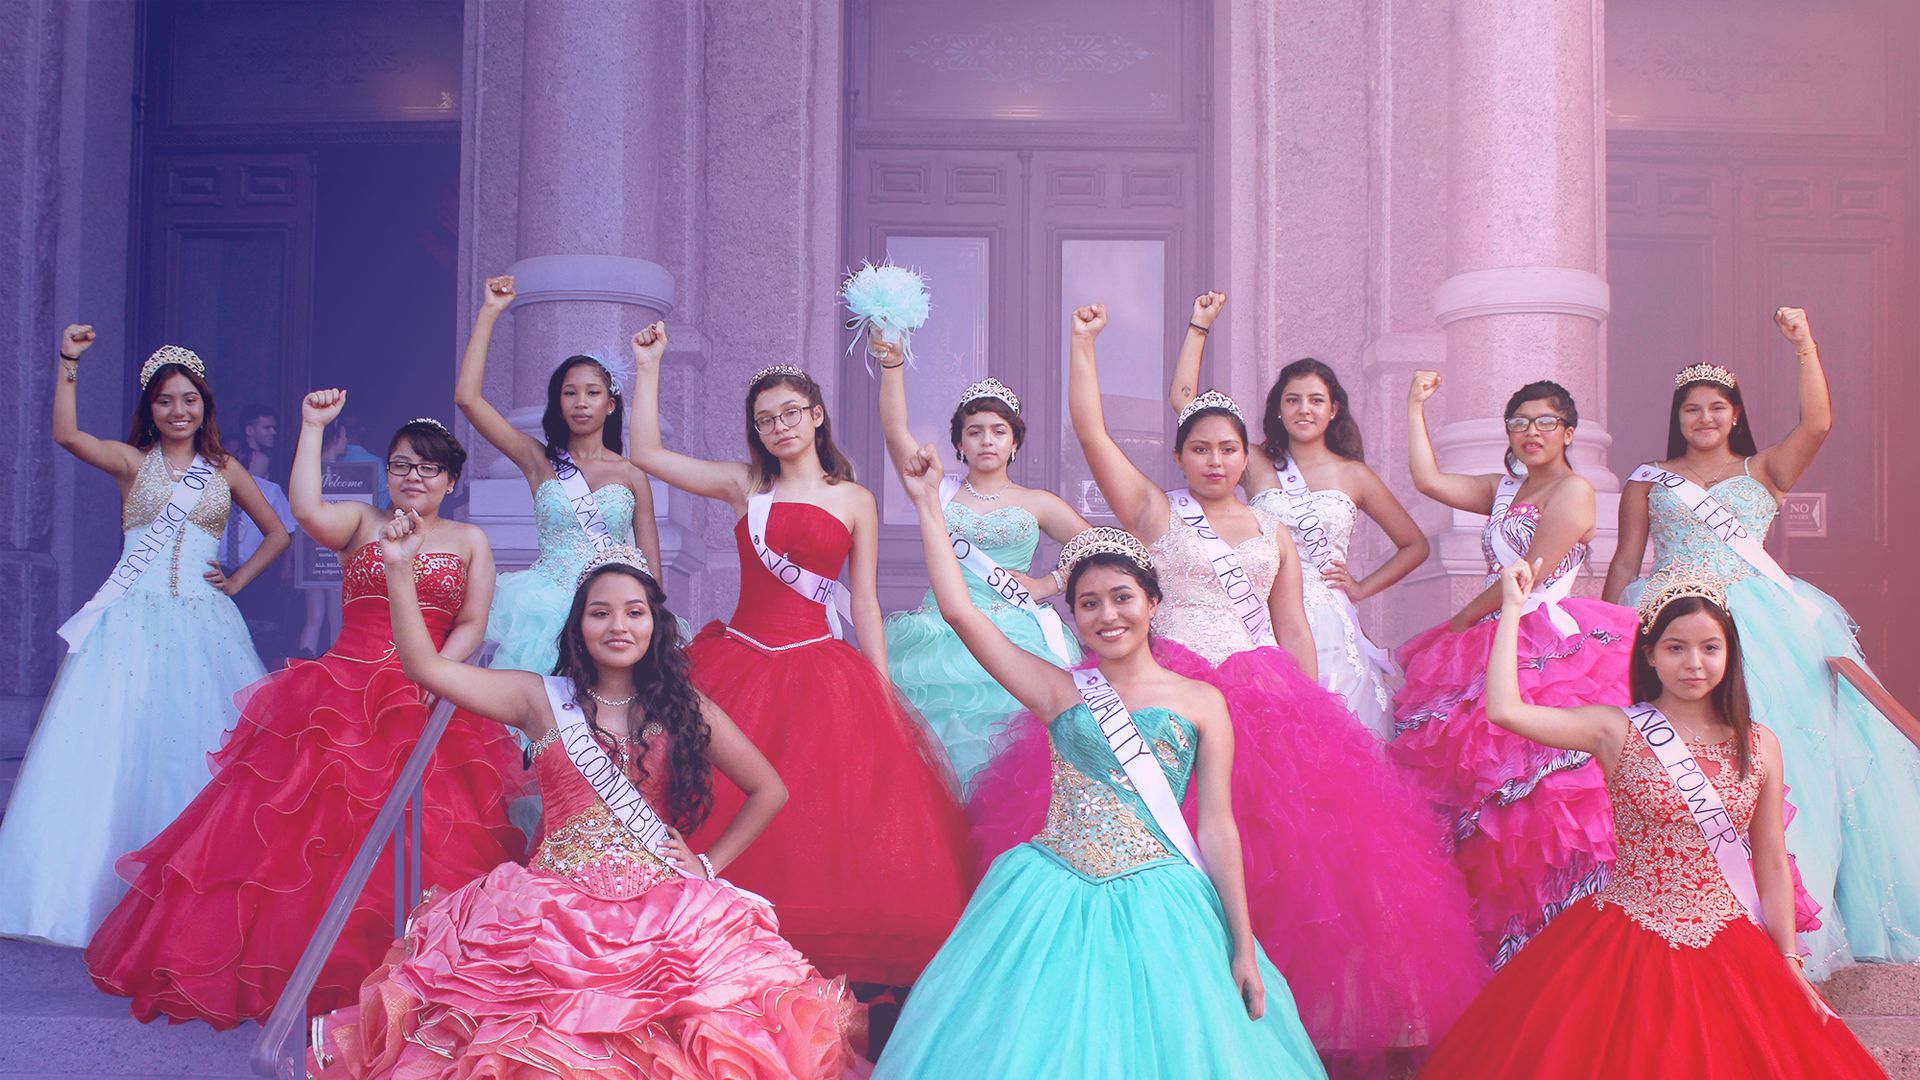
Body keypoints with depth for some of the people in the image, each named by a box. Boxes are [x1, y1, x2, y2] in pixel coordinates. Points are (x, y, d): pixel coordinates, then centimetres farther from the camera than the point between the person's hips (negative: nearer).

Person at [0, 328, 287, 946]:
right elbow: (66, 435, -12)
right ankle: (108, 885, 4)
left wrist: (239, 579, 7)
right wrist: (69, 363, -16)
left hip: (204, 624, 2)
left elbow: (276, 532, 19)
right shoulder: (131, 461, 6)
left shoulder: (224, 470, 12)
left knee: (199, 747, 2)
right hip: (135, 618, -1)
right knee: (121, 746, -4)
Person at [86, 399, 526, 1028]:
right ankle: (284, 960, 5)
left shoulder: (470, 541, 13)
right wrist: (313, 428, -8)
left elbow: (472, 626, 5)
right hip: (341, 695, 0)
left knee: (419, 836, -6)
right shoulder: (360, 523, 10)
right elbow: (306, 510, -12)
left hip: (427, 704, 0)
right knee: (306, 819, -5)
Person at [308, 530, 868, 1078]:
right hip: (556, 903, -1)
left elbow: (769, 791, 16)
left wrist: (708, 864, 8)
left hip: (661, 907, 1)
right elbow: (425, 667, 1)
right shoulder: (543, 699, 8)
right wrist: (398, 570, -5)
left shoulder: (684, 708, 10)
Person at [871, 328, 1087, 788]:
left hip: (1012, 640, -1)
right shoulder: (940, 491, 14)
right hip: (939, 639, 1)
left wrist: (1048, 584, 3)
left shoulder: (1037, 504, 14)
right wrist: (892, 364, -12)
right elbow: (895, 431, 0)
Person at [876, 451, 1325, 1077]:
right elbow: (959, 612, 0)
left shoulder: (1201, 702, 4)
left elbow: (1217, 827, 3)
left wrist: (1244, 948, -1)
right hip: (1055, 902, 1)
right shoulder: (1059, 691, 6)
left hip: (1155, 908, 0)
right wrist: (928, 504, 2)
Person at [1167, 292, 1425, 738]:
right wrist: (1199, 325, 8)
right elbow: (1183, 399, 7)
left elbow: (1415, 545, 19)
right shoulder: (1257, 464, 10)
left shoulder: (1354, 476, 11)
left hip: (1329, 628, 1)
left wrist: (1362, 587, 8)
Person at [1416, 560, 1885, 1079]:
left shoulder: (1760, 745, 6)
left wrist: (1789, 964, 7)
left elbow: (1772, 863, 11)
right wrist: (1514, 607, -10)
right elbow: (1504, 709, -17)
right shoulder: (1618, 731, -3)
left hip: (1730, 954, 3)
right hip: (1628, 951, -2)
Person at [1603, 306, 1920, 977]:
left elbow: (1818, 423, -3)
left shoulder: (1765, 470, 14)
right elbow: (1625, 563, 13)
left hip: (1763, 619, 0)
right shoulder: (1649, 482, 14)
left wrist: (1804, 345, -8)